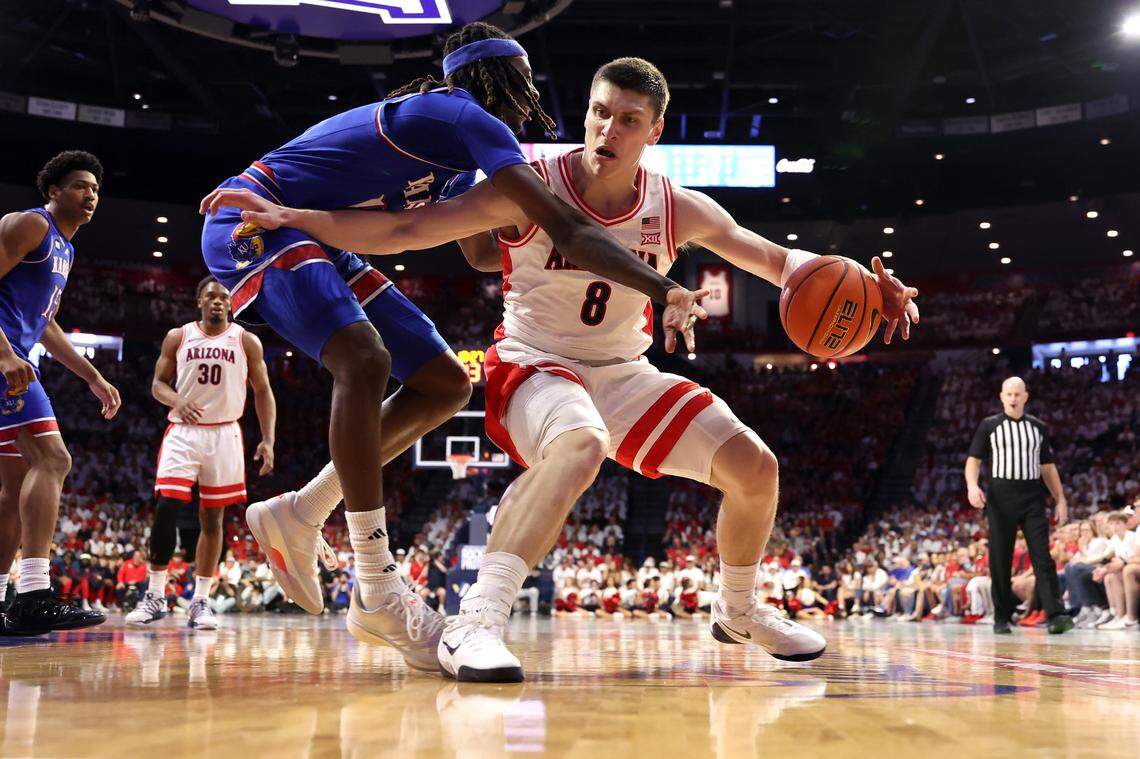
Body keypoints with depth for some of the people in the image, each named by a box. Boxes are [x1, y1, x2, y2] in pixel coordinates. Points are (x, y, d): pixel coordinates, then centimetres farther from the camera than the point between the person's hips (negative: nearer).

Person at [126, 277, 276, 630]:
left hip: (224, 435, 0)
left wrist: (268, 440, -5)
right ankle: (155, 597, 1)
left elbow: (263, 392, 5)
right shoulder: (177, 337, 7)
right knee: (166, 510, -11)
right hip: (183, 432, 0)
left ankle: (200, 601, 10)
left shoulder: (247, 342, 5)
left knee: (212, 519, 3)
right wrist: (177, 401, -16)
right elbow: (158, 383, 8)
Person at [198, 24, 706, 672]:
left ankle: (299, 517, 9)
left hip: (319, 242, 11)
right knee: (366, 361, -35)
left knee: (448, 384, 4)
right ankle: (381, 598, -30)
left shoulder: (458, 161, 14)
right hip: (253, 222, -10)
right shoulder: (468, 119, -17)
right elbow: (567, 230, -29)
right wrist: (662, 288, -33)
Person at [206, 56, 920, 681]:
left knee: (754, 466, -3)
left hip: (624, 372, 5)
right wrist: (290, 218, -31)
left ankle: (739, 611, 24)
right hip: (534, 364, -5)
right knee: (582, 445, -41)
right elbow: (402, 230, -21)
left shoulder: (679, 209, -7)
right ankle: (475, 622, -38)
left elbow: (777, 259, 2)